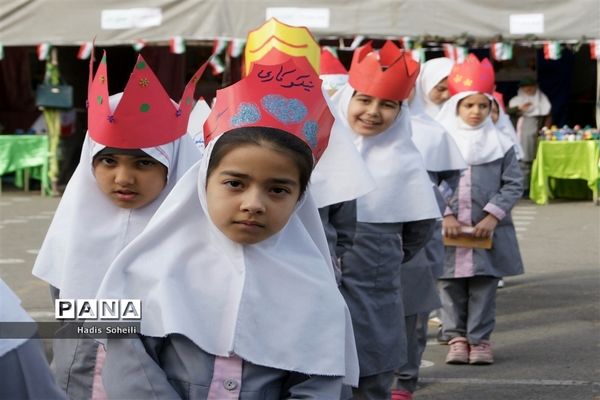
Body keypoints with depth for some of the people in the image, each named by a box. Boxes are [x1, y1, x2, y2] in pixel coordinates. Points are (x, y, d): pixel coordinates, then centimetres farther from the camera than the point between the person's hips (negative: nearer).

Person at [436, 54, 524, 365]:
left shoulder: (501, 145, 3)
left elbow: (513, 185, 2)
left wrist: (493, 215, -8)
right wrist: (445, 215, -10)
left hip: (488, 231, 0)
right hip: (447, 232, 0)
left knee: (484, 287, 4)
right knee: (451, 288, 6)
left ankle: (480, 339, 12)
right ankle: (457, 337, 16)